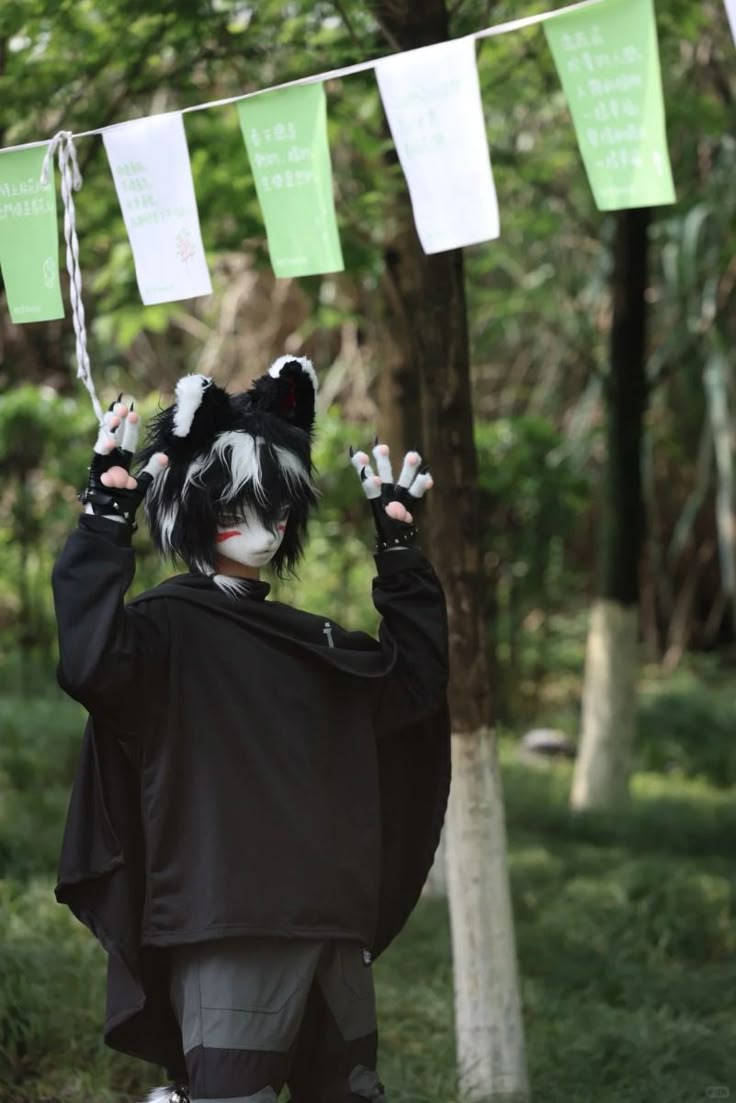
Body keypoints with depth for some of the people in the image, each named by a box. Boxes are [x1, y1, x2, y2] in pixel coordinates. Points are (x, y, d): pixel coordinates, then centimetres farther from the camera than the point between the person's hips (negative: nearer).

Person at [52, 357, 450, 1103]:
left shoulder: (305, 640, 18)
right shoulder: (166, 628, -6)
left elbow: (417, 670, 26)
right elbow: (89, 662, -28)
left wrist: (398, 548, 22)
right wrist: (105, 518, -29)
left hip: (331, 925, 8)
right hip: (227, 932, -8)